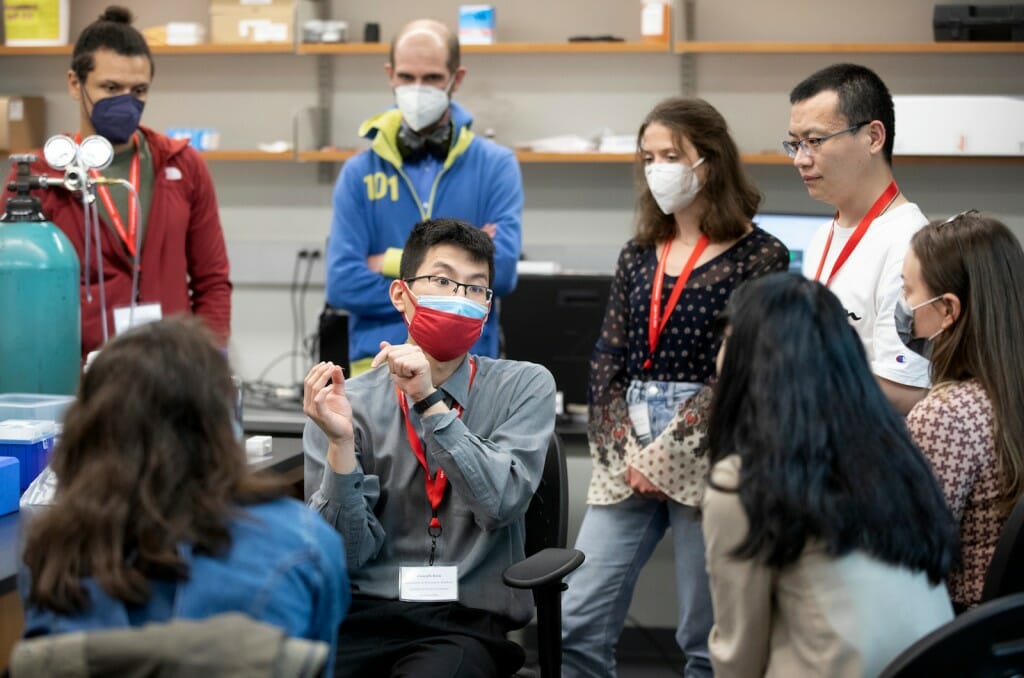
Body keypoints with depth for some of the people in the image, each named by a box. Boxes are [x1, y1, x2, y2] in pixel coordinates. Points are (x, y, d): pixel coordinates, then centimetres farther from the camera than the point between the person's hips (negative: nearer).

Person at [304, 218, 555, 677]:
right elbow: (346, 554, -2)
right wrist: (340, 444, -16)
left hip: (467, 622, -1)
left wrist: (431, 403, -18)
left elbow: (500, 504, -11)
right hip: (362, 615, 1)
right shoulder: (348, 402, 3)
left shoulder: (525, 387, 4)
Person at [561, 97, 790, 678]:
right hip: (628, 457, 5)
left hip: (705, 456, -5)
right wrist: (627, 452, -6)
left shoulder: (759, 256, -3)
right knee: (578, 625, 0)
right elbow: (607, 364, 10)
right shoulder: (638, 257, 13)